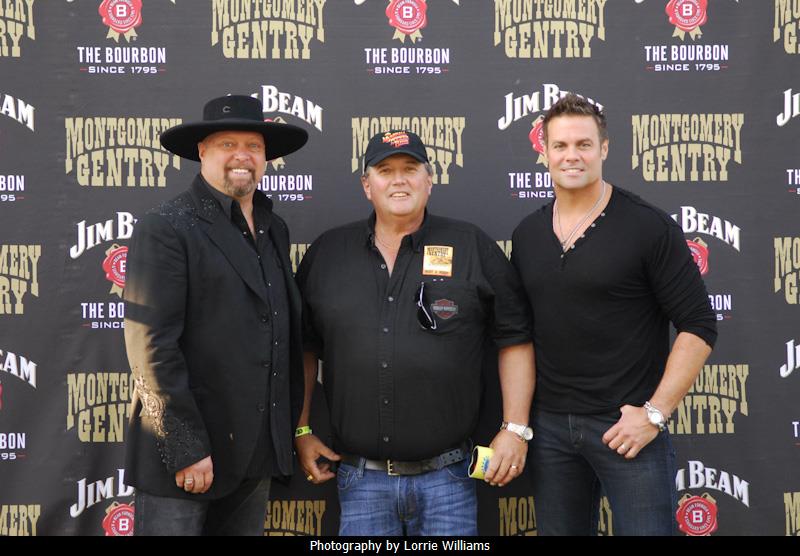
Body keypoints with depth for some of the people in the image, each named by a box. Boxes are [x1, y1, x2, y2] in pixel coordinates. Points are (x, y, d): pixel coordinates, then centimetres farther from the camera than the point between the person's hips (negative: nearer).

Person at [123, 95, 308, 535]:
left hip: (257, 452, 6)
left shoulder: (273, 230, 12)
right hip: (183, 456, -6)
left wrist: (289, 429, 13)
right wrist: (186, 449, -18)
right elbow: (152, 346, -16)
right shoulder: (165, 229, -10)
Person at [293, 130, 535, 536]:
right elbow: (303, 347, 11)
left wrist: (516, 428, -4)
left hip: (446, 477, -1)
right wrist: (301, 431, 8)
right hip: (360, 479, 2)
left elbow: (514, 339, 2)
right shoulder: (326, 253, 6)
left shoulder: (473, 248, 1)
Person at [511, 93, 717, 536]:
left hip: (625, 425, -4)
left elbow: (698, 326, -8)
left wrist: (654, 413, -13)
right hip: (549, 425, 4)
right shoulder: (526, 234, 7)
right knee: (558, 528, 14)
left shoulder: (649, 227, -8)